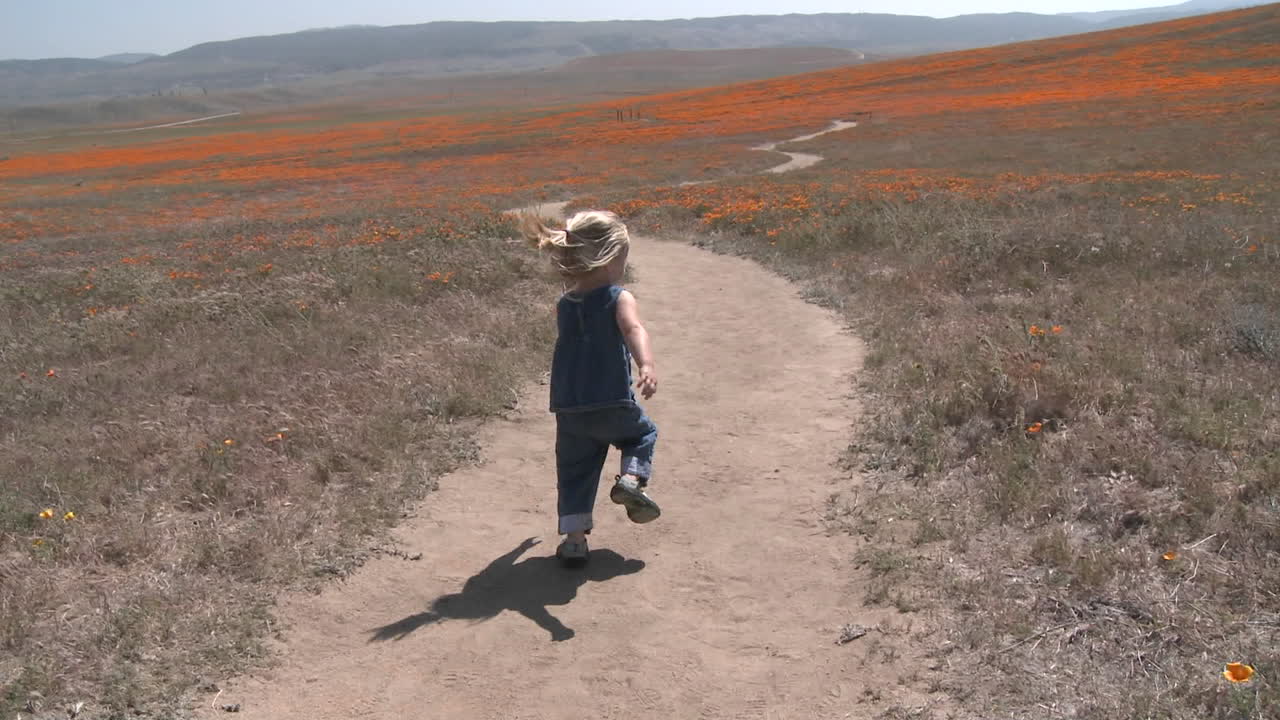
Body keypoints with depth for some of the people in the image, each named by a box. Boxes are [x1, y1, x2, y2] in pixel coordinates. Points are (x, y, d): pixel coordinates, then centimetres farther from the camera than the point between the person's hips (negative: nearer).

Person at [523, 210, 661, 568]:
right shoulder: (619, 299, -7)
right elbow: (634, 330, -28)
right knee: (643, 434, 25)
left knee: (574, 471, 15)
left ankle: (574, 538, 7)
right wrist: (647, 365, -44)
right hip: (613, 406, -4)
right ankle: (631, 478, -1)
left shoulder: (563, 306, 9)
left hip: (568, 412, 4)